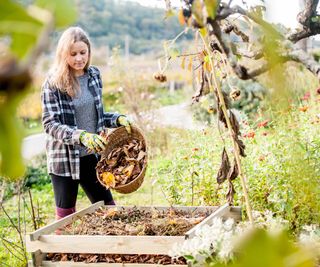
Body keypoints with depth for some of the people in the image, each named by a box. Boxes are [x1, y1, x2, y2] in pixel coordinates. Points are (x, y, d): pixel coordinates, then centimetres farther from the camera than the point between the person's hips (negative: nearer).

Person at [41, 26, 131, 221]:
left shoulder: (94, 76, 4)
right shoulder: (53, 83, -11)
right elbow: (50, 124, -17)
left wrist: (118, 119, -6)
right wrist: (81, 136, -32)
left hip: (91, 155, 5)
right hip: (64, 158, -4)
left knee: (107, 207, 10)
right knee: (66, 214, 8)